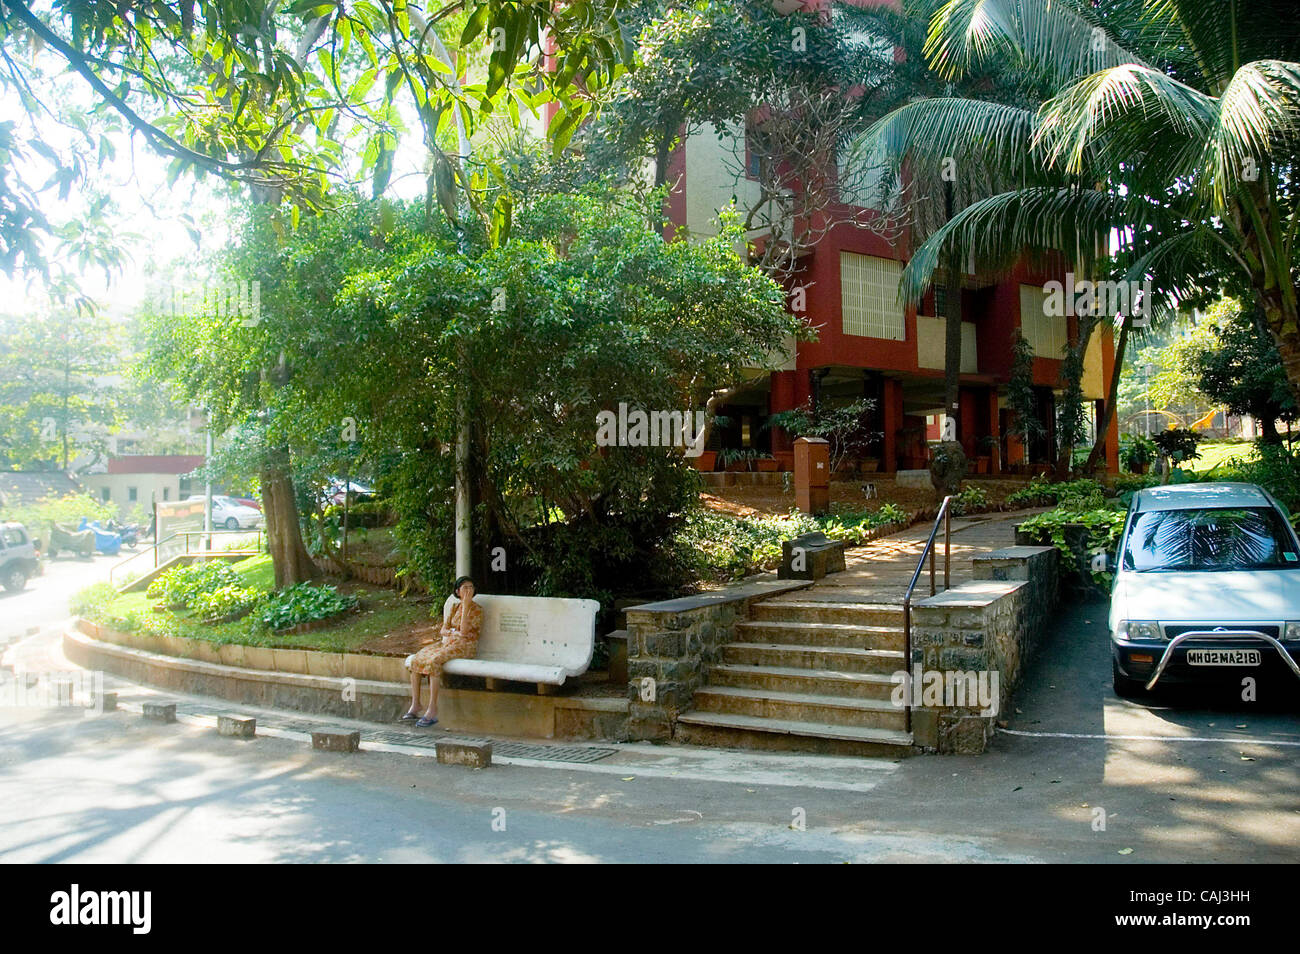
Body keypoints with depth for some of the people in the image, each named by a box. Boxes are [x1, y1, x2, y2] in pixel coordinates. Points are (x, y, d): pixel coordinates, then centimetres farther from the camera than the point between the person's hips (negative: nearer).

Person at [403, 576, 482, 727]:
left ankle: (433, 710, -32)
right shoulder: (454, 608, 18)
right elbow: (443, 630, 13)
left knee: (434, 661, -33)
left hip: (464, 646, -7)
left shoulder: (477, 610, -2)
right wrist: (452, 632, -10)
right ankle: (415, 705, -9)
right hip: (447, 643, 7)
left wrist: (466, 605, -15)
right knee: (415, 659, -14)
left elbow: (464, 631, -15)